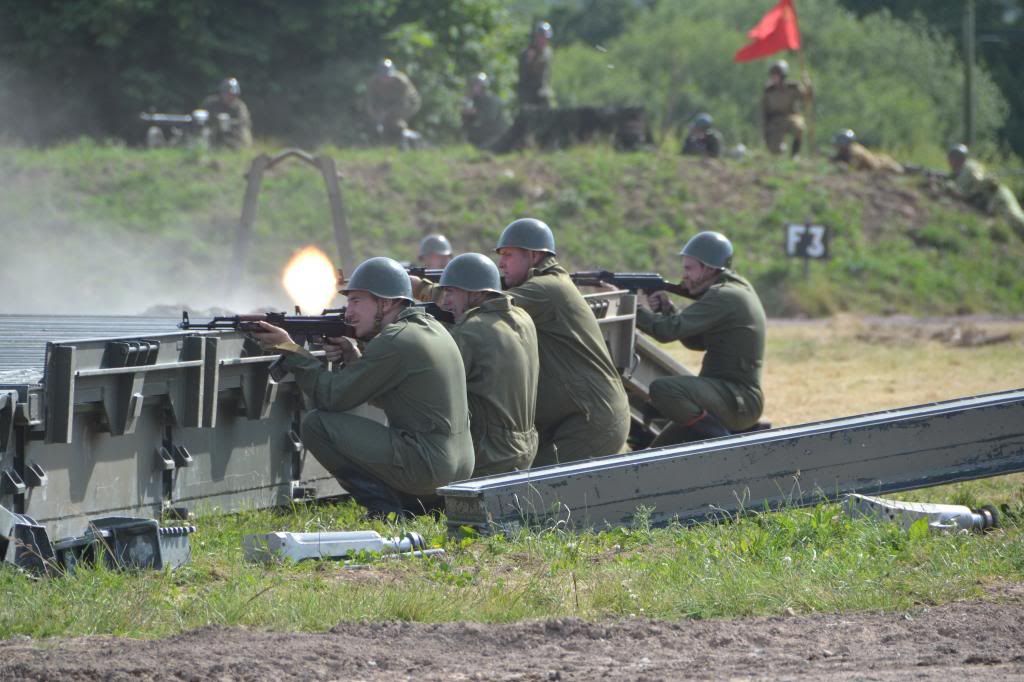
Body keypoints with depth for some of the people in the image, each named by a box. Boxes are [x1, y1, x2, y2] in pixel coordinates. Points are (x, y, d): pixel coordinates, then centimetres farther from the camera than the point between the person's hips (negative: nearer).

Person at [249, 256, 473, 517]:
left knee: (317, 424, -8)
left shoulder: (394, 342, -14)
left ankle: (385, 509, -6)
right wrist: (353, 357, 10)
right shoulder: (430, 327, 14)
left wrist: (290, 349, -4)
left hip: (424, 466, -10)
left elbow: (331, 396, -12)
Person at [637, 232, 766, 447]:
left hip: (736, 401, -10)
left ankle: (719, 438, -18)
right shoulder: (738, 290, 16)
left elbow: (667, 331, -21)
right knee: (659, 454, 14)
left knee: (662, 389, -31)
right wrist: (667, 309, 6)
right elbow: (697, 341, 19)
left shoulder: (724, 297, -16)